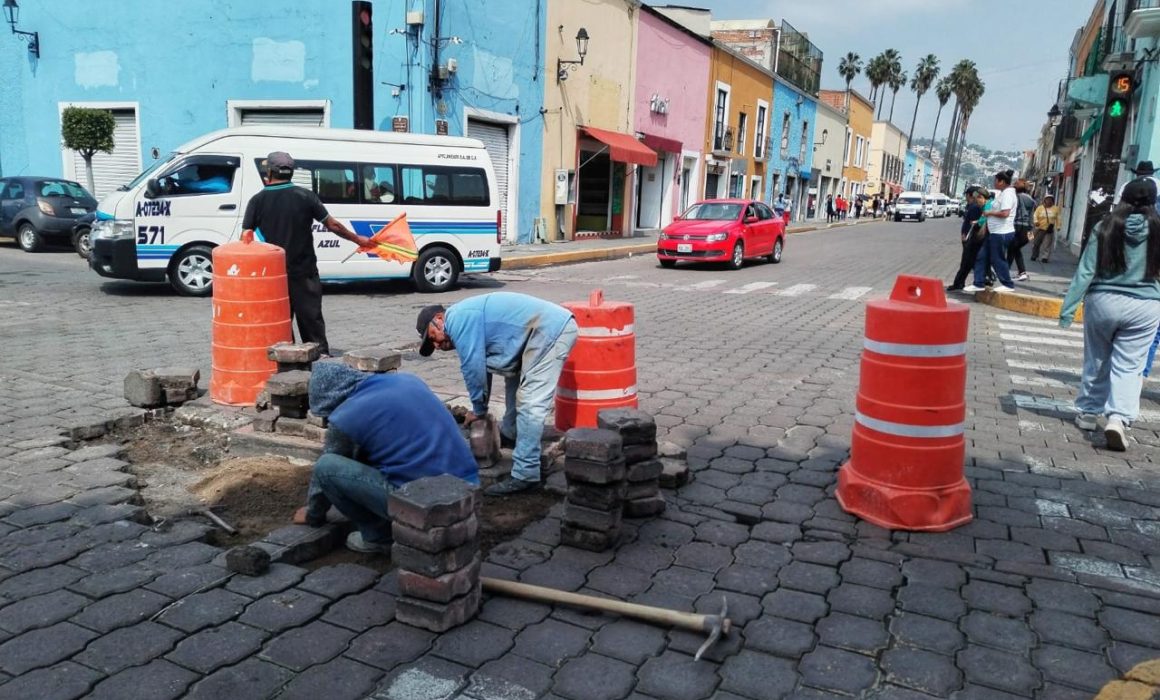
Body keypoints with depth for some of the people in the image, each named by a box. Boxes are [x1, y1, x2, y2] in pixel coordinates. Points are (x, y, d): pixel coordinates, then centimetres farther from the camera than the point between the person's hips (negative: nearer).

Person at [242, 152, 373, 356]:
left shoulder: (257, 201, -4)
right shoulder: (305, 196, -5)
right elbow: (332, 225, -3)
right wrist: (358, 239, 9)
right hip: (304, 272, 0)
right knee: (311, 318, 7)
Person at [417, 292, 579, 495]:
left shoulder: (459, 319, -10)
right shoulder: (468, 319, 21)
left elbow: (473, 368, -10)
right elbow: (483, 367, 29)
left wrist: (478, 410, 4)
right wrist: (480, 408, 32)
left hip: (552, 329, -11)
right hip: (551, 328, 11)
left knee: (530, 404, -14)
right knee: (515, 376, 28)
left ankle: (525, 474, -13)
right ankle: (510, 434, 44)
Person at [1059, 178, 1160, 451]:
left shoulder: (1105, 228, -4)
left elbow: (1086, 271, -7)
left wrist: (1069, 306, -6)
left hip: (1103, 302, 1)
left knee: (1096, 361, 15)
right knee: (1128, 366, 1)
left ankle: (1088, 412, 25)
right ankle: (1118, 417, -15)